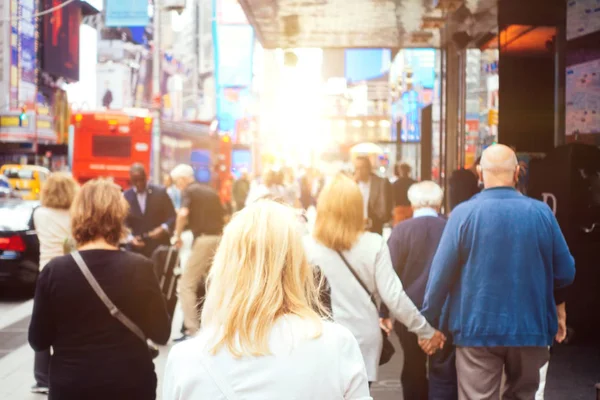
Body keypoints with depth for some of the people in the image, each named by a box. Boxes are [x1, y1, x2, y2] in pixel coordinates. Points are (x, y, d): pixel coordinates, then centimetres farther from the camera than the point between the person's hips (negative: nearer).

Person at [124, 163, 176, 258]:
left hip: (160, 248, 0)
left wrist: (163, 229, -19)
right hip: (138, 250, 0)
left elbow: (172, 217, 1)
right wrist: (130, 238, -13)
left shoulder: (160, 192, 1)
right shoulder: (125, 197, 3)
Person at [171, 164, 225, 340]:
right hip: (219, 238, 7)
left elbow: (183, 213, -20)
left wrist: (177, 235, -8)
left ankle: (193, 330, -10)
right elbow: (223, 217, 21)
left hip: (204, 239, -7)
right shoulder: (211, 192, 19)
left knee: (187, 285, -3)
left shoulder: (189, 191, -2)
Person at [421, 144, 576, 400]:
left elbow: (441, 274, -9)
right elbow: (565, 274, 2)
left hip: (478, 329, -2)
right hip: (531, 329, 2)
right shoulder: (542, 213, -4)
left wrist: (427, 320, 3)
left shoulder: (464, 214, -10)